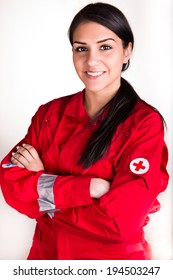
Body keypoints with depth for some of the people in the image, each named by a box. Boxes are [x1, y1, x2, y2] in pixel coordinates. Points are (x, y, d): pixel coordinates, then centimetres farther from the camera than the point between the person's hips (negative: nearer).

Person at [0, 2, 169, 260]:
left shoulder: (145, 123, -16)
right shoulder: (50, 113, -3)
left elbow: (123, 221, -23)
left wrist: (44, 184, -15)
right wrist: (89, 188, -23)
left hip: (113, 257, -4)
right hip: (48, 251, 4)